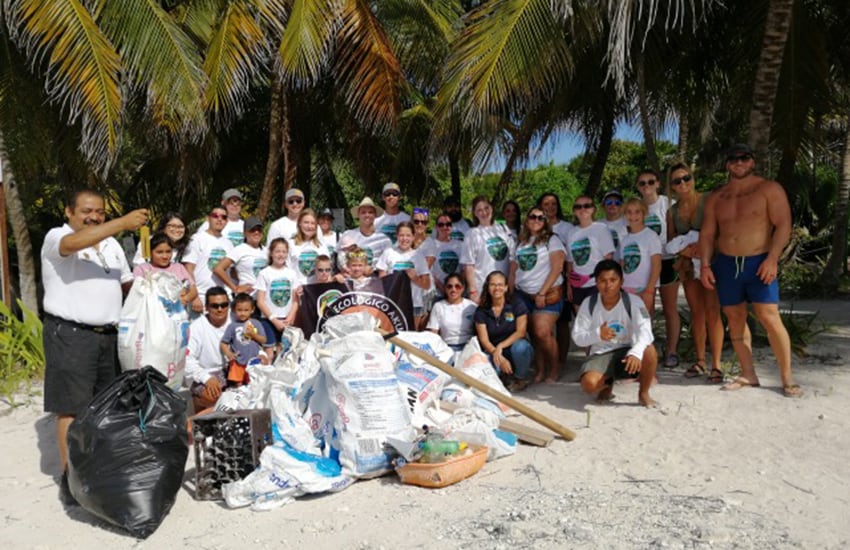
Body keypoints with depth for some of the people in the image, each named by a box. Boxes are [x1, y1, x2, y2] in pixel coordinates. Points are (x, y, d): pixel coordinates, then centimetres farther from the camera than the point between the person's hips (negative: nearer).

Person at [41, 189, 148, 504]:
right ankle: (69, 478, 3)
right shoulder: (56, 237, -5)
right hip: (70, 334, -6)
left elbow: (127, 283, 22)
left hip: (108, 335, 7)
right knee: (72, 408, -4)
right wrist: (123, 223, -36)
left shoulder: (111, 244, 16)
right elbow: (75, 242, -30)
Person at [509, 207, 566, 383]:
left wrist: (542, 293, -13)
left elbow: (557, 268, -9)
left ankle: (555, 369, 3)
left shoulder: (551, 240, 0)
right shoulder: (521, 243, 16)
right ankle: (541, 370, 13)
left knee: (543, 332, -15)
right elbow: (513, 270, 18)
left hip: (548, 295, -5)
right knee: (534, 335, 1)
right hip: (523, 295, 5)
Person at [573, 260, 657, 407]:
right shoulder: (588, 304, -7)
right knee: (589, 384, -30)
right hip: (601, 354, 1)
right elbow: (577, 337, -6)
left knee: (649, 352, -35)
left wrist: (636, 352, -47)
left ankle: (643, 393, -4)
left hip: (626, 352, 0)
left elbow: (645, 331, -26)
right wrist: (597, 334, -28)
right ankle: (607, 383, 13)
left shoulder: (634, 302, -12)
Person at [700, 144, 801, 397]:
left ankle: (787, 378, -1)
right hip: (726, 265, 4)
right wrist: (706, 265, 1)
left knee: (770, 317, -11)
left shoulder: (769, 189, 0)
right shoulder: (715, 198, 12)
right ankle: (748, 375, 15)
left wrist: (772, 258, -18)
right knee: (735, 318, 6)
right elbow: (707, 233, 11)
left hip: (759, 263, -4)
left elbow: (783, 225, -7)